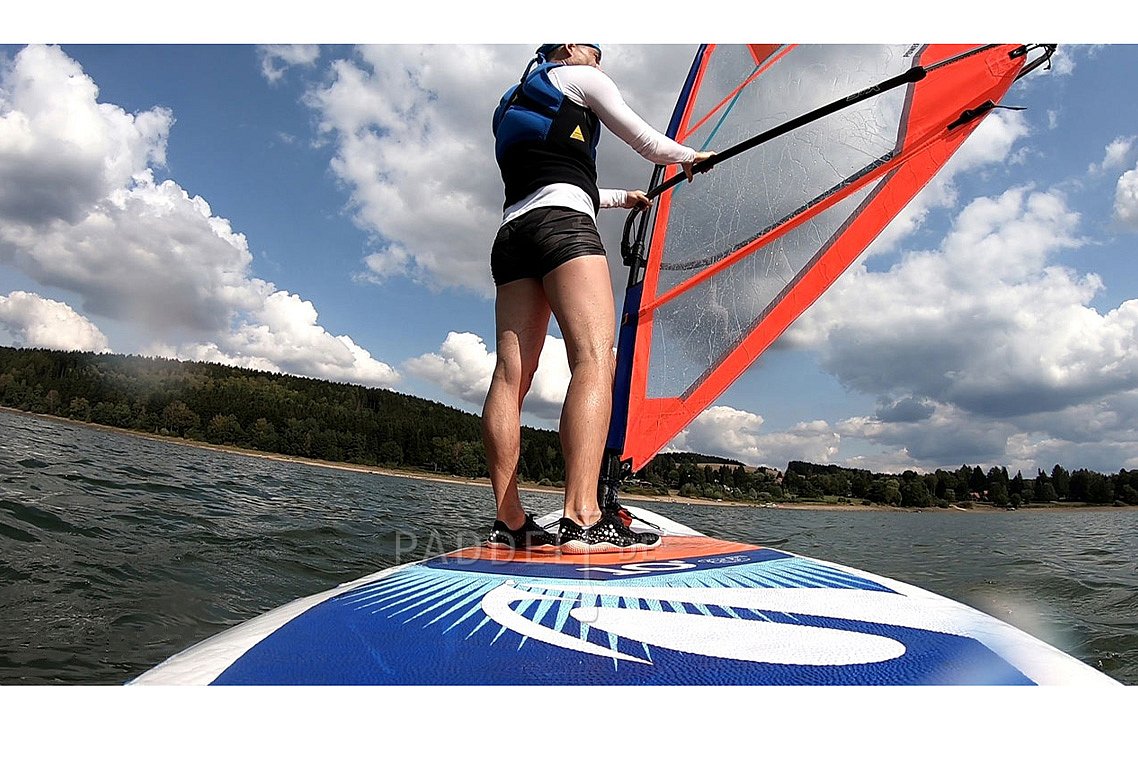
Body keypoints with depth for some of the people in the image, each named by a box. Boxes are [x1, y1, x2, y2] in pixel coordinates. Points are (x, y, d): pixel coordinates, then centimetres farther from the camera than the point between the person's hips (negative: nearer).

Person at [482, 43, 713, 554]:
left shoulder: (513, 105, 38)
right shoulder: (578, 76, 17)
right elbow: (643, 140, 17)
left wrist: (623, 198, 54)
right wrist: (688, 156, 36)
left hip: (512, 232, 8)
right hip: (562, 224, -8)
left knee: (512, 372, -6)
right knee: (595, 359, -22)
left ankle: (508, 522, -12)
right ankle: (581, 519, -36)